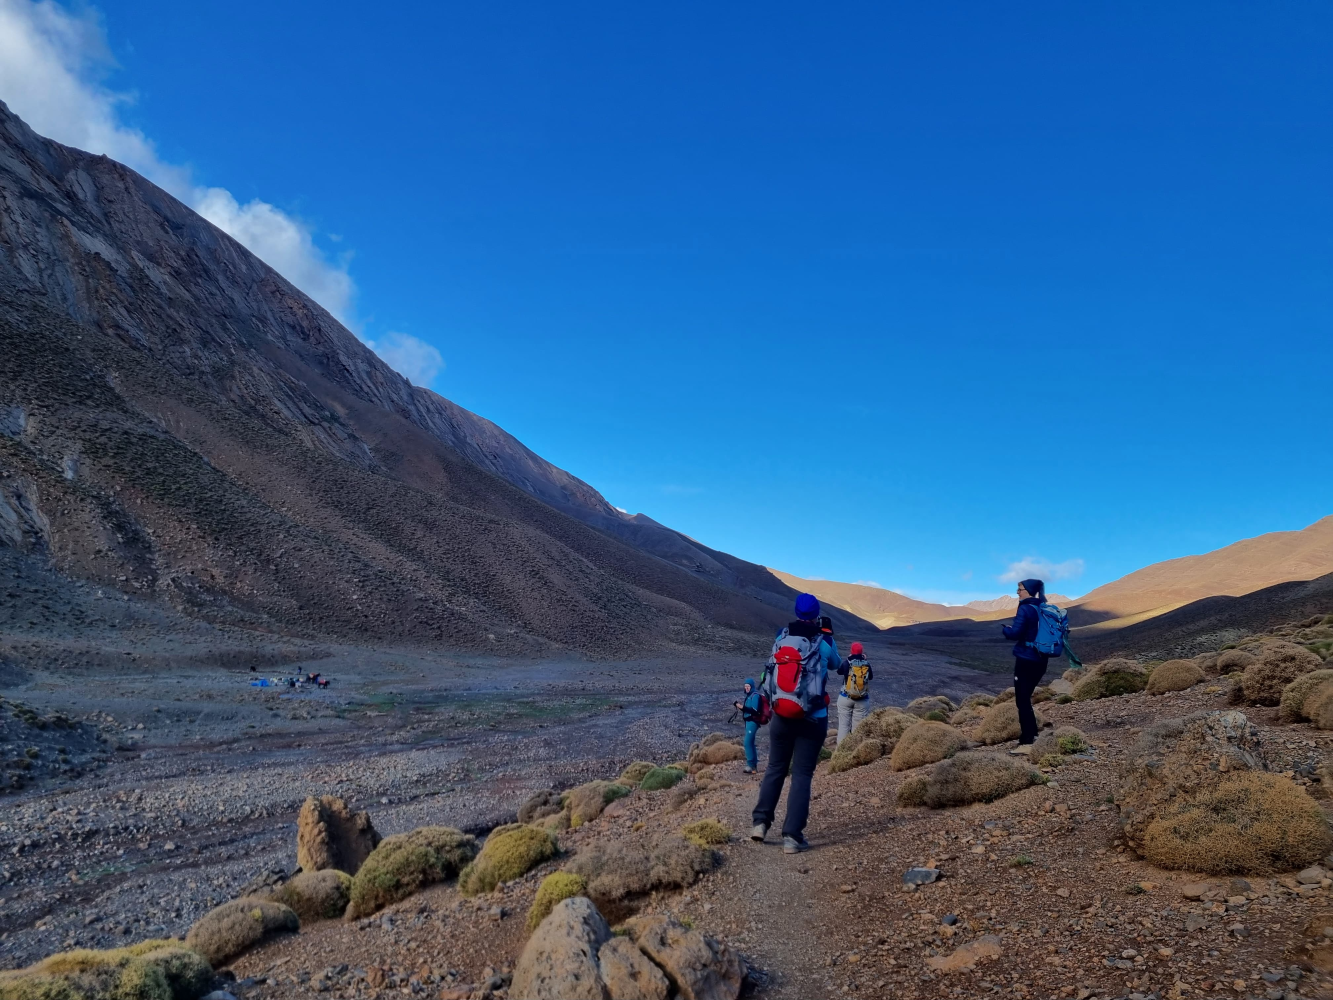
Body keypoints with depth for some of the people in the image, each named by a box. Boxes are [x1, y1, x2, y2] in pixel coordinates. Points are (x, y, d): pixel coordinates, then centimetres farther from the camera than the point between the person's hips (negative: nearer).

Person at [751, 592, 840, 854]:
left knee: (775, 768, 17)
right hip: (812, 719, -2)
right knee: (802, 774, 4)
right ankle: (792, 836, 2)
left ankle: (760, 822, 14)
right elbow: (835, 664, 14)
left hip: (781, 716, 2)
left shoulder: (780, 638, -3)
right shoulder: (823, 643, -9)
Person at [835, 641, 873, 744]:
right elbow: (871, 677, 13)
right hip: (862, 700, 1)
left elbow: (839, 672, 12)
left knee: (844, 725, 5)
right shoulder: (866, 663, -4)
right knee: (858, 726, 6)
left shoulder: (847, 662, -8)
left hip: (845, 698, -1)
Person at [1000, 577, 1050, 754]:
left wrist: (1005, 628, 0)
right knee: (1025, 698, 19)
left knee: (1022, 700, -3)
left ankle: (1026, 743, -5)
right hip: (1041, 661, 8)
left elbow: (1015, 633, -21)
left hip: (1026, 660, -8)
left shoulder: (1025, 609, -15)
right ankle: (1032, 734, 24)